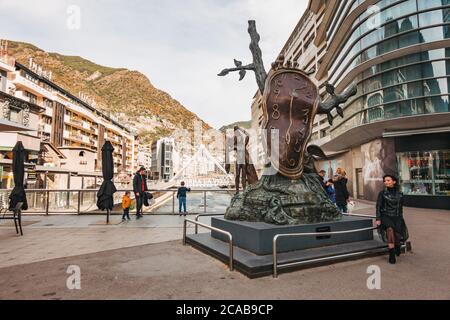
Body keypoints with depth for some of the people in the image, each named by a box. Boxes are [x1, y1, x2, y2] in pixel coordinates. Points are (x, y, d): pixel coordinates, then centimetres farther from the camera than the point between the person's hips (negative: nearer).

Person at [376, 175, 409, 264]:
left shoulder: (399, 194, 9)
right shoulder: (382, 193, 1)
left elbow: (400, 208, 18)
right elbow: (378, 206, 0)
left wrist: (400, 218, 11)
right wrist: (378, 219, -7)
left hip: (396, 217, 2)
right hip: (385, 216, -2)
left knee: (398, 231, -18)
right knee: (390, 228, -30)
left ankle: (398, 245, 19)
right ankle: (392, 254, -23)